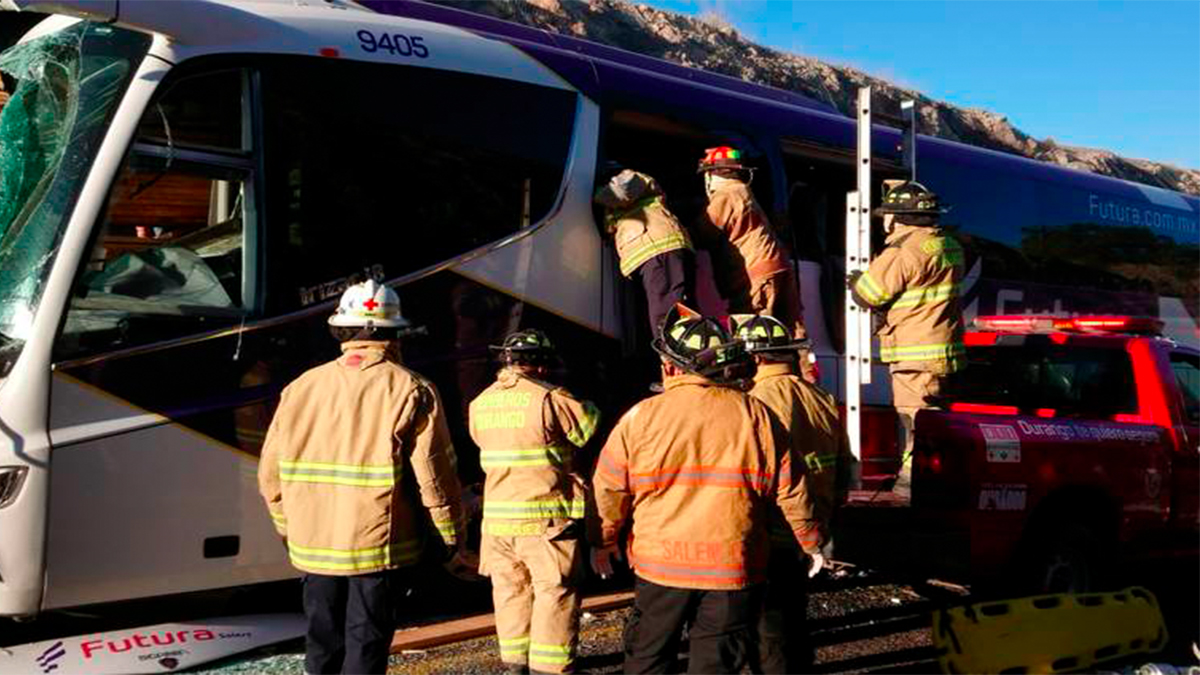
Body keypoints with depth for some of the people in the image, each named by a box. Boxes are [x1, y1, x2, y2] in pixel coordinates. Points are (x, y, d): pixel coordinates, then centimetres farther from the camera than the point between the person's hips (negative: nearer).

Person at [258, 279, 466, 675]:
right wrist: (449, 539, 2)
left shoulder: (301, 388, 4)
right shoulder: (411, 391, -8)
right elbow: (434, 476, -11)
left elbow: (270, 474, 7)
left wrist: (290, 530, 20)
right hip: (379, 547, -4)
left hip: (313, 547, 4)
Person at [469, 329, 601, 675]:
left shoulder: (480, 404, 6)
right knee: (555, 590, 2)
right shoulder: (549, 398, -13)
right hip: (544, 515, -6)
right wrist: (573, 400, 13)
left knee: (511, 587, 16)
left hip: (496, 514, 6)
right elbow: (589, 426, -4)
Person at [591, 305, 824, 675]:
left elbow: (608, 488, 1)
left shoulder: (642, 417, -5)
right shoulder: (756, 416, -1)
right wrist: (812, 543, 18)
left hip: (661, 563, 0)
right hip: (733, 570, 1)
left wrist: (603, 540, 17)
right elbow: (790, 491, 3)